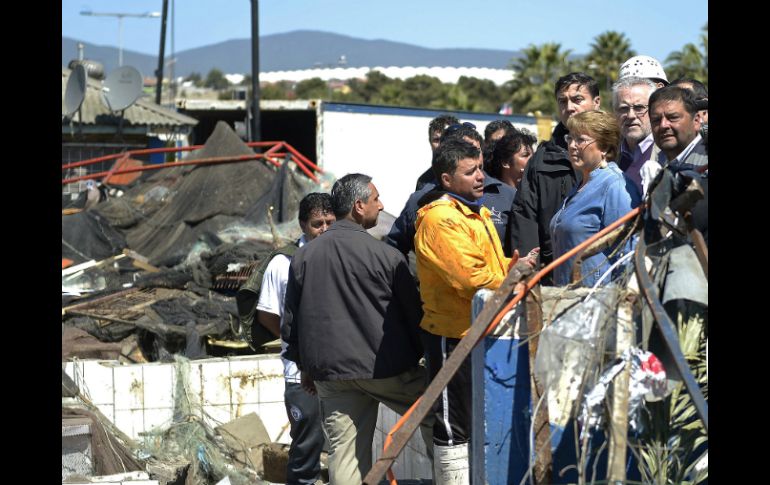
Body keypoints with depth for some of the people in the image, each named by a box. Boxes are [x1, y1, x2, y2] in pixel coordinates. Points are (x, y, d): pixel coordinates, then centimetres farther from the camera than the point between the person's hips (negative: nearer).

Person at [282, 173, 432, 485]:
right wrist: (425, 352, 13)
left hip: (330, 370, 5)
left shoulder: (304, 256, 6)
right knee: (432, 415, 12)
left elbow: (291, 319, 11)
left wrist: (304, 365, 21)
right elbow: (413, 311, -2)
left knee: (343, 453, 4)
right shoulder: (384, 255, -9)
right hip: (387, 367, -4)